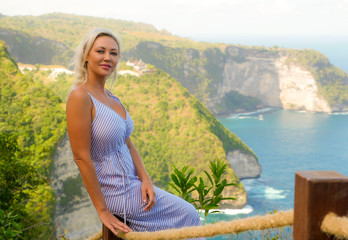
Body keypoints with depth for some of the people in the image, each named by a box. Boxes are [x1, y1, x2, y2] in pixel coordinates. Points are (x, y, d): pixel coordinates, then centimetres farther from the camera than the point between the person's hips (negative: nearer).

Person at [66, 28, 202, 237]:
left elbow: (128, 143, 9)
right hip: (116, 193, -8)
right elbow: (81, 158, -22)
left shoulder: (111, 97, 6)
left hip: (130, 183, 8)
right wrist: (102, 210, -20)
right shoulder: (80, 96, -21)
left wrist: (146, 180, -4)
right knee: (188, 215, 7)